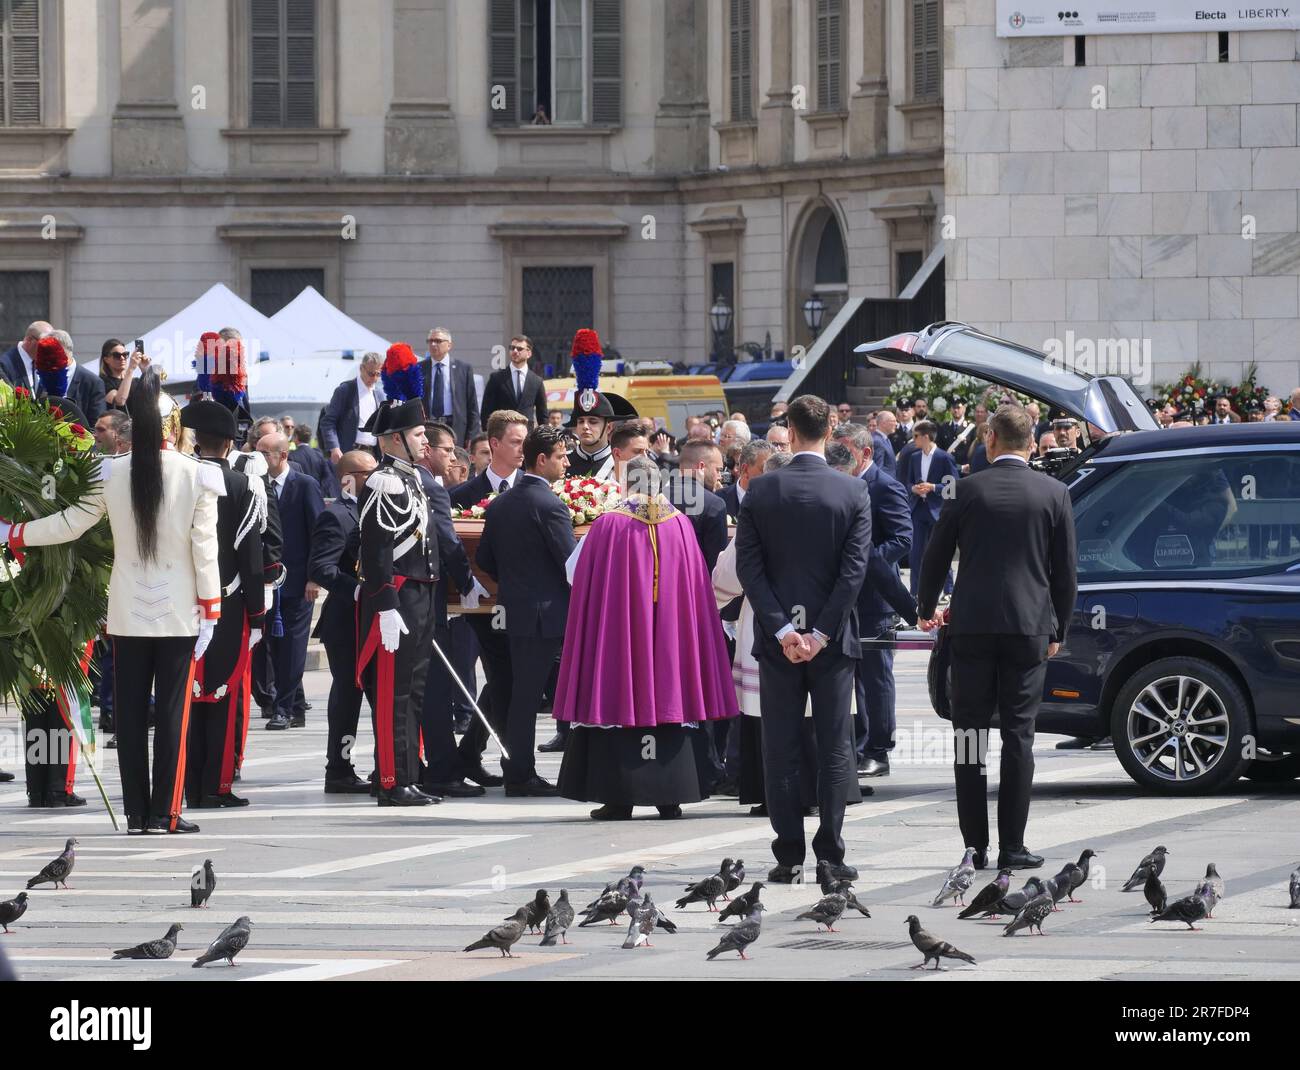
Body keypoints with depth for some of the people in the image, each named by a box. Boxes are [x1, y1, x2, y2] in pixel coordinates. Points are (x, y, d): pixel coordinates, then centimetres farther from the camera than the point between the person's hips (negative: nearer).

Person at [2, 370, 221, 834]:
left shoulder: (110, 473, -4)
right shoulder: (195, 475, -9)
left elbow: (70, 523, 2)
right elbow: (205, 547, -8)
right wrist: (209, 611, -1)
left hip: (128, 614, 2)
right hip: (178, 613, -2)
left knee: (130, 714, 7)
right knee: (172, 712, 2)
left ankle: (137, 812, 8)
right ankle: (165, 812, -1)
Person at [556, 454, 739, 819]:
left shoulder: (608, 525, -6)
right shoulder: (681, 525, 1)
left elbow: (575, 571, 2)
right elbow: (697, 586, 6)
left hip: (620, 621, -3)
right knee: (668, 683, 8)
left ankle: (619, 798, -3)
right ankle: (670, 797, 6)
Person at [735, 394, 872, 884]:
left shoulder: (760, 492, -3)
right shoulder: (853, 492, -4)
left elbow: (748, 567, -6)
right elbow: (855, 568, -9)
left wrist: (782, 630, -8)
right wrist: (821, 633, -8)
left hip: (777, 638, 0)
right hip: (833, 639, 0)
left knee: (780, 750, 5)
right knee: (834, 747, 5)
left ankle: (788, 855, 3)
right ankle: (830, 853, 1)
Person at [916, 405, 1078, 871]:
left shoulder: (968, 490, -1)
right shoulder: (1053, 493, 0)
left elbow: (935, 556, 7)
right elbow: (1065, 571, 4)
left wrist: (926, 609, 24)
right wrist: (1058, 631, 16)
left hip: (972, 624, 0)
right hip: (1029, 626, 0)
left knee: (970, 733, 6)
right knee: (1018, 735, 2)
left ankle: (975, 845, 4)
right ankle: (1012, 846, -1)